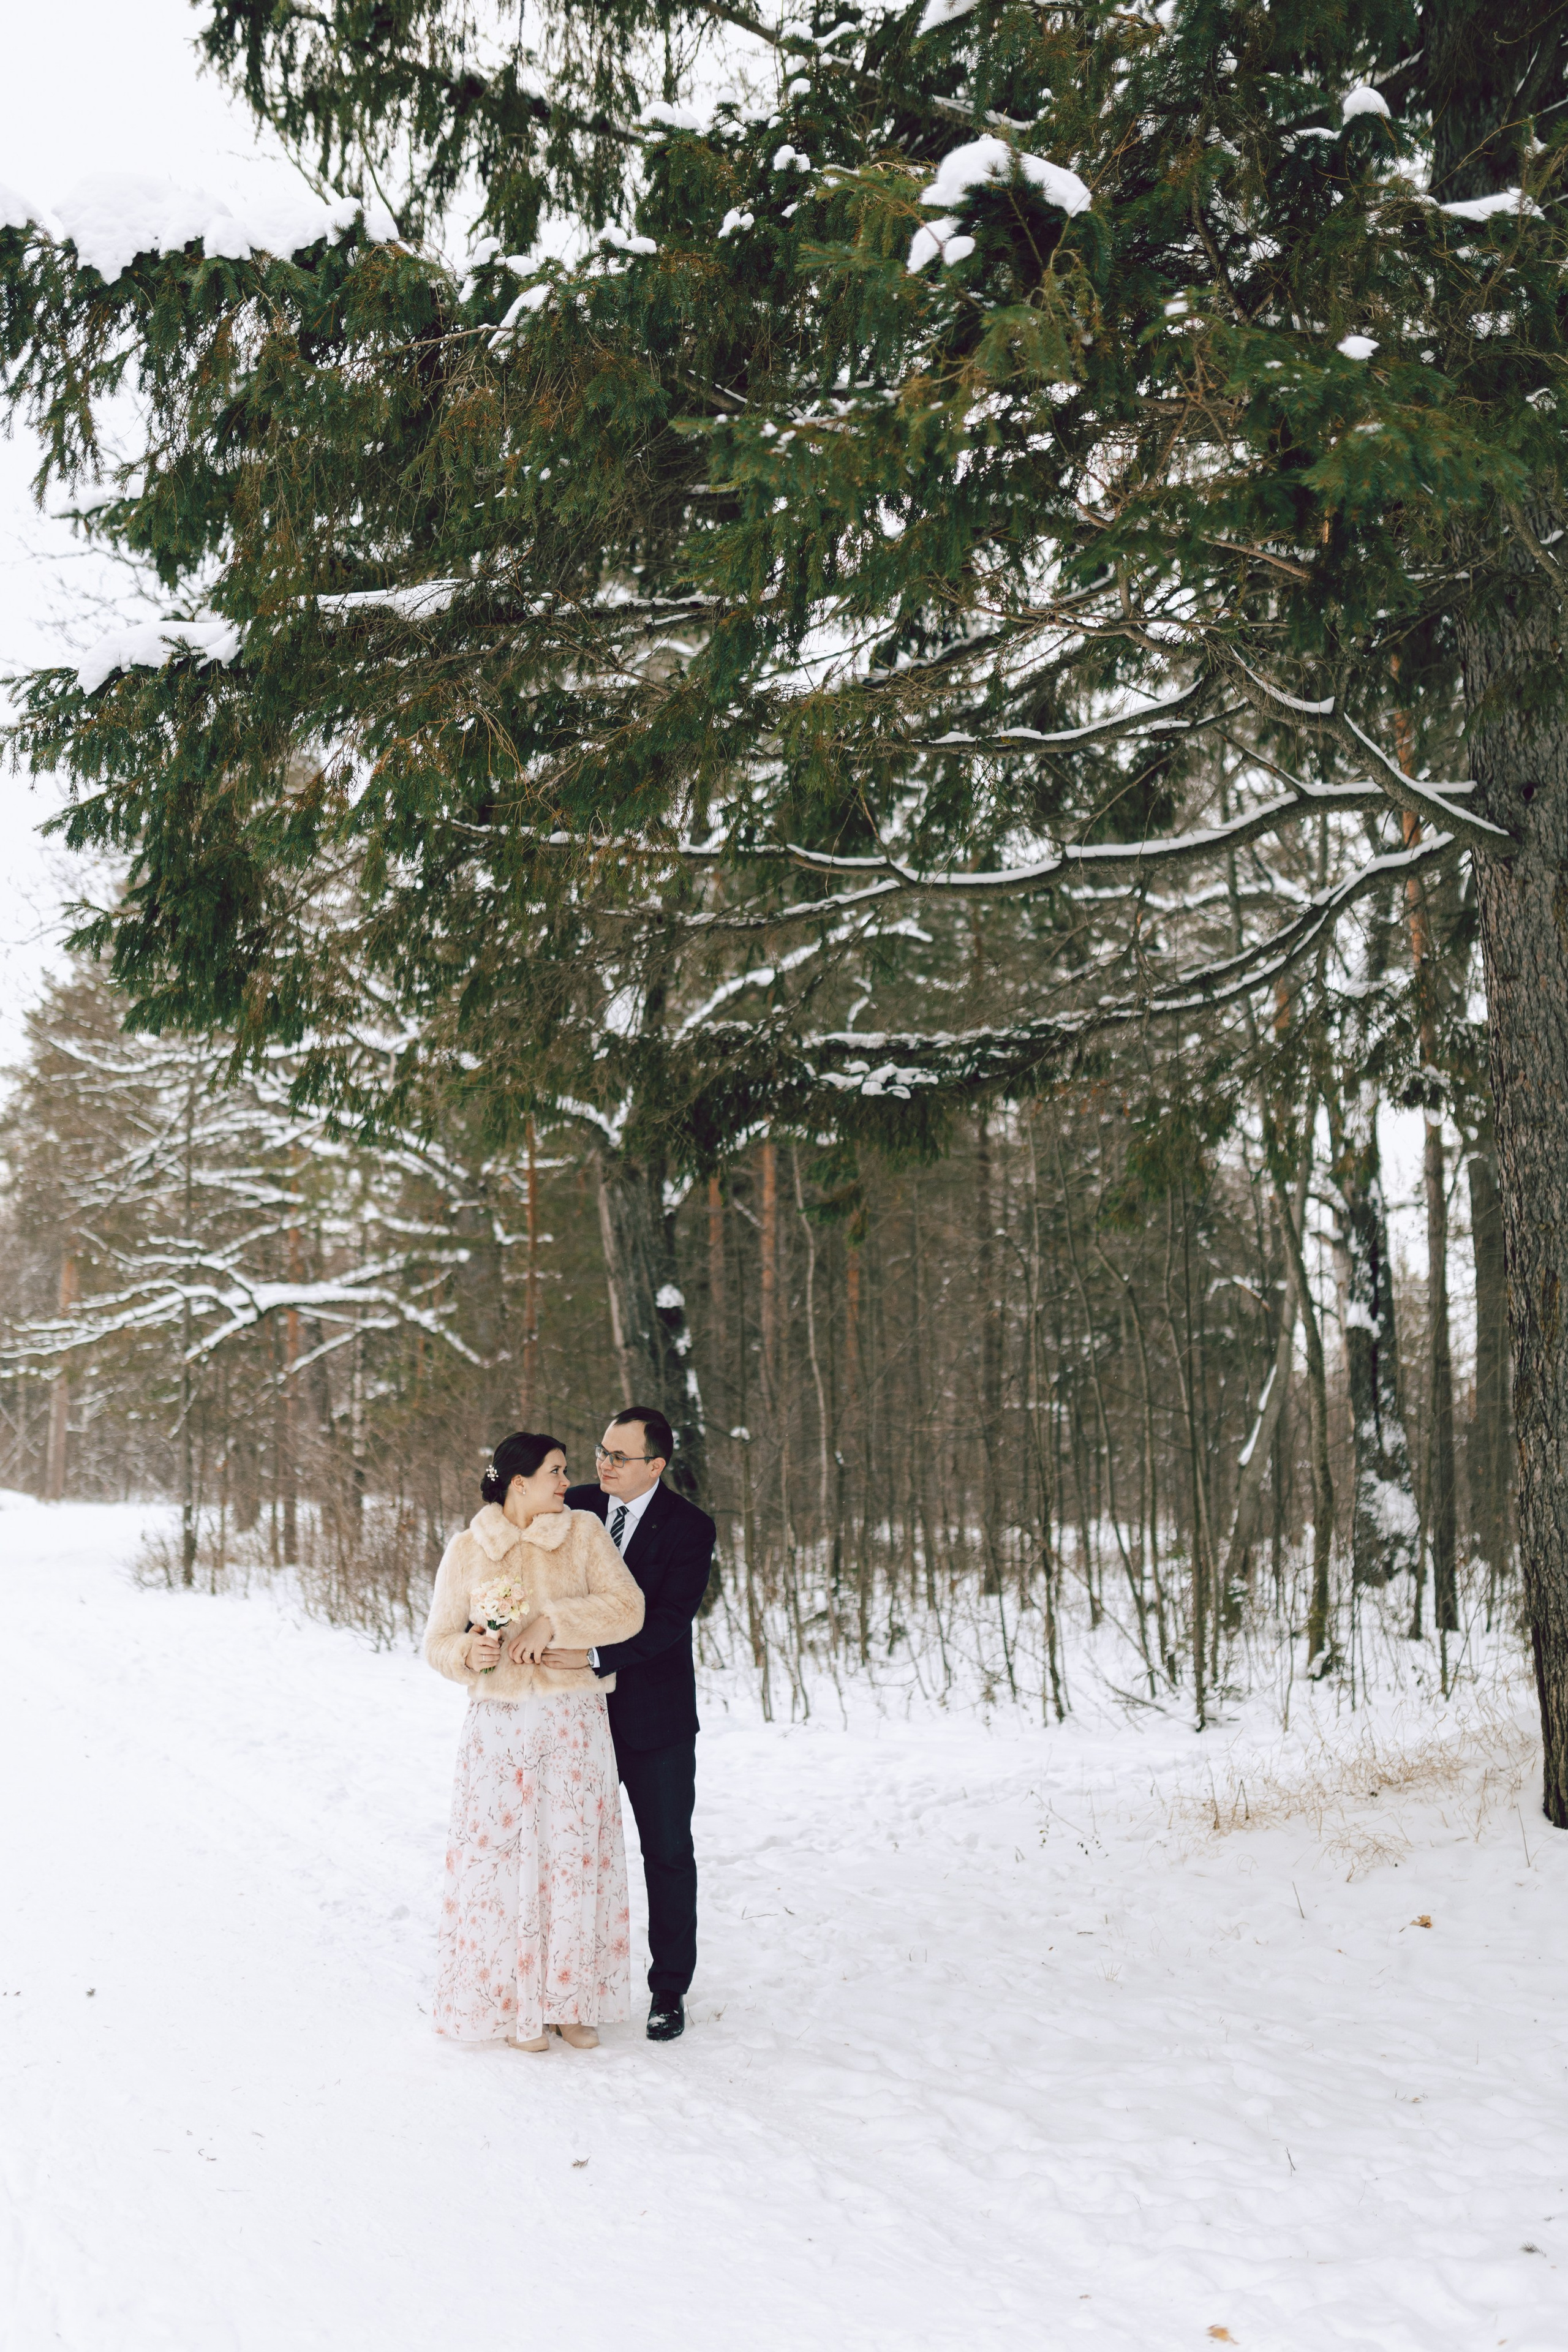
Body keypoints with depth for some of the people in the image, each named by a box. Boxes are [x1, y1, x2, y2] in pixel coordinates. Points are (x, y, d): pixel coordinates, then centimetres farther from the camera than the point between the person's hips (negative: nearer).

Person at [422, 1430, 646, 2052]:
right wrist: (468, 1654, -16)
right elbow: (438, 1642, 6)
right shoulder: (467, 1550, 2)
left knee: (575, 1853, 3)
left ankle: (572, 1999, 16)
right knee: (503, 1855, 0)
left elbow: (627, 1609, -9)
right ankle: (514, 2004, 14)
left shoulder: (583, 1532, 2)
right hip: (500, 1722, 0)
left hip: (575, 1721, 1)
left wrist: (554, 1620, -18)